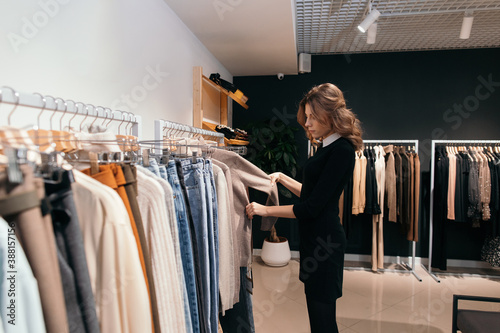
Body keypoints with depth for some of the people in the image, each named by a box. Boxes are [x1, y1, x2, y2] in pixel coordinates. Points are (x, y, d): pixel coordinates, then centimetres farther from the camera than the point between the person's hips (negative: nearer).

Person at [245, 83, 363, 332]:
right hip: (315, 239, 9)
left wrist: (264, 210, -15)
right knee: (320, 313, 20)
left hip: (324, 241, -9)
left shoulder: (341, 151, -19)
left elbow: (311, 208, -21)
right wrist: (282, 178, 12)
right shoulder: (327, 147, 11)